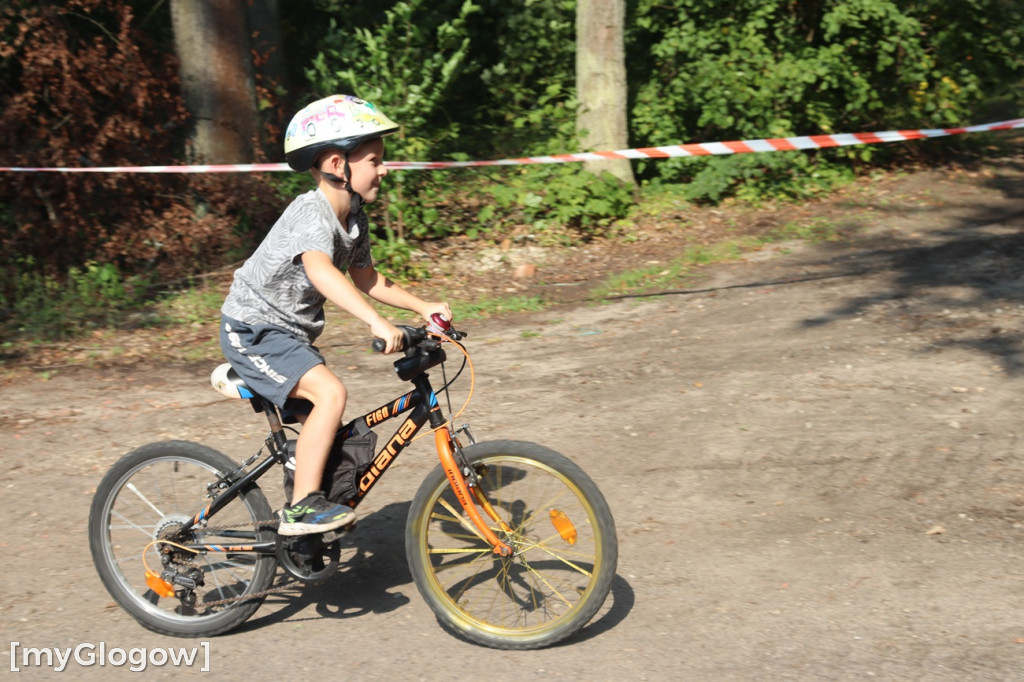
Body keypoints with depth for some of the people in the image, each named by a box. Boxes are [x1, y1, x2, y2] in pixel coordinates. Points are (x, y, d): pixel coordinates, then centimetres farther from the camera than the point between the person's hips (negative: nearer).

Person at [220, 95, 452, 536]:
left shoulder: (353, 217, 5)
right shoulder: (312, 213, -25)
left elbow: (365, 278, 15)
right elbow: (321, 271, -44)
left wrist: (421, 306, 4)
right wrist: (376, 322, -55)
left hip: (289, 333, 10)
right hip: (254, 330, -9)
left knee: (327, 430, 10)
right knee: (331, 393, -27)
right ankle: (302, 508, -20)